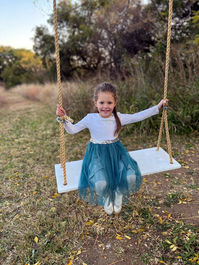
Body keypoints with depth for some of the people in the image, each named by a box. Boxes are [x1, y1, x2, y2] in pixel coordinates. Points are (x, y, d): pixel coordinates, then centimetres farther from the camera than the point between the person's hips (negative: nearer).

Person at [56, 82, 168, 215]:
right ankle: (106, 198, 16)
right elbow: (72, 130, -2)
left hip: (116, 152, 3)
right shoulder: (90, 118, -8)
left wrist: (158, 107, 4)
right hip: (97, 154, -2)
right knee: (100, 184, -27)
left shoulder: (119, 117, -3)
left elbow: (139, 116, 4)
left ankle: (119, 195, 18)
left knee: (131, 178, -20)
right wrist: (64, 118, -19)